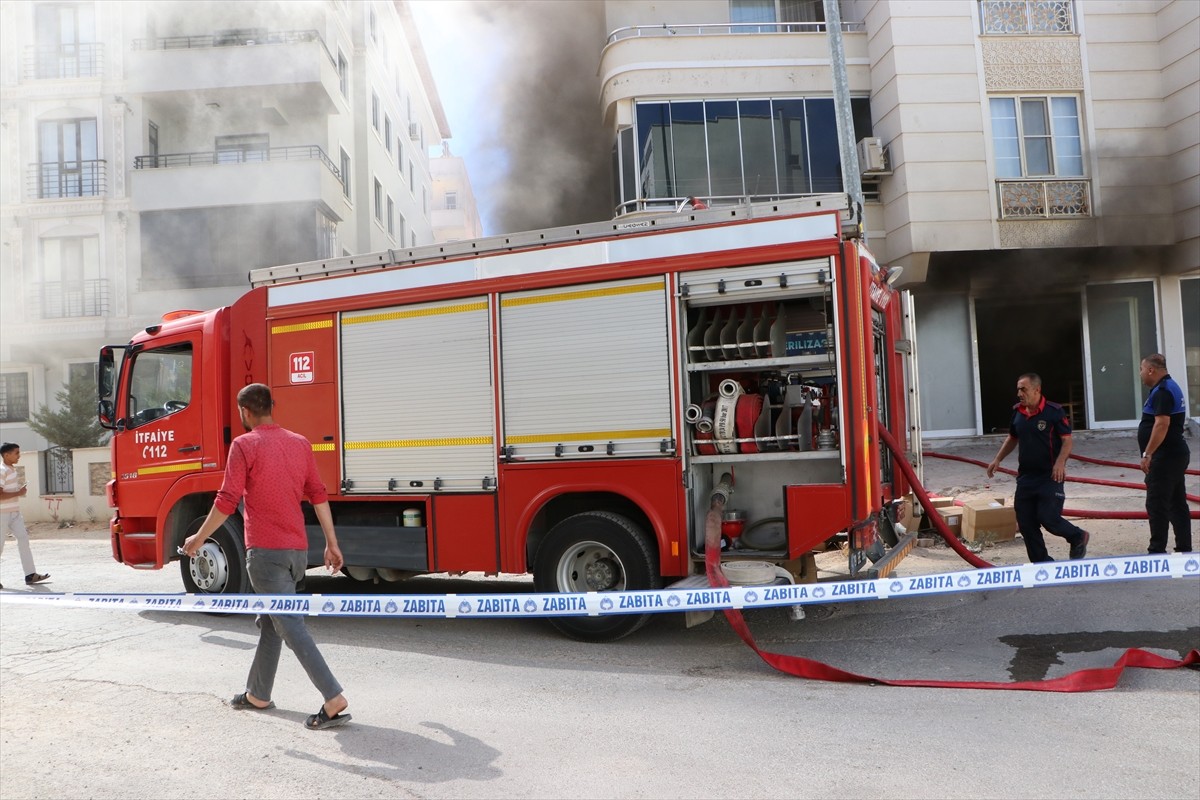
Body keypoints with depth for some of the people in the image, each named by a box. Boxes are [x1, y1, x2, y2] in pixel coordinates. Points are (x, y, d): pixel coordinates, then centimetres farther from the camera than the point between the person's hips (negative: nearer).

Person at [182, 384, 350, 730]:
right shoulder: (300, 443, 9)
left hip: (265, 550, -7)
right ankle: (258, 694, 31)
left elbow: (227, 501, -11)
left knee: (290, 626, -8)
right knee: (271, 622, 20)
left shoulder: (244, 445, -8)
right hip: (297, 549, 7)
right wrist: (332, 543, 12)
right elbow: (319, 495, 8)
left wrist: (198, 539, 2)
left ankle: (333, 699, -15)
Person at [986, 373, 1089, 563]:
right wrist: (997, 459, 12)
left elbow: (1067, 440, -11)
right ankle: (1042, 563, 18)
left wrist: (1060, 462, -26)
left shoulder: (1054, 411, -10)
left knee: (1048, 517, -11)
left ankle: (1078, 537, 21)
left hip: (1050, 476, -6)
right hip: (1025, 476, 6)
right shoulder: (1017, 412, 7)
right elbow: (1012, 438, 21)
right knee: (1025, 522, 5)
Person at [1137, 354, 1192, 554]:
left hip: (1165, 456, -11)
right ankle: (1184, 549, 18)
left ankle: (1157, 550, -5)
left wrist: (1147, 454, -24)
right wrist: (1151, 454, 22)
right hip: (1176, 454, 11)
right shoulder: (1170, 387, 17)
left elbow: (1162, 424, -25)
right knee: (1177, 503, 13)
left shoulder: (1162, 391, -16)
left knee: (1156, 504, -7)